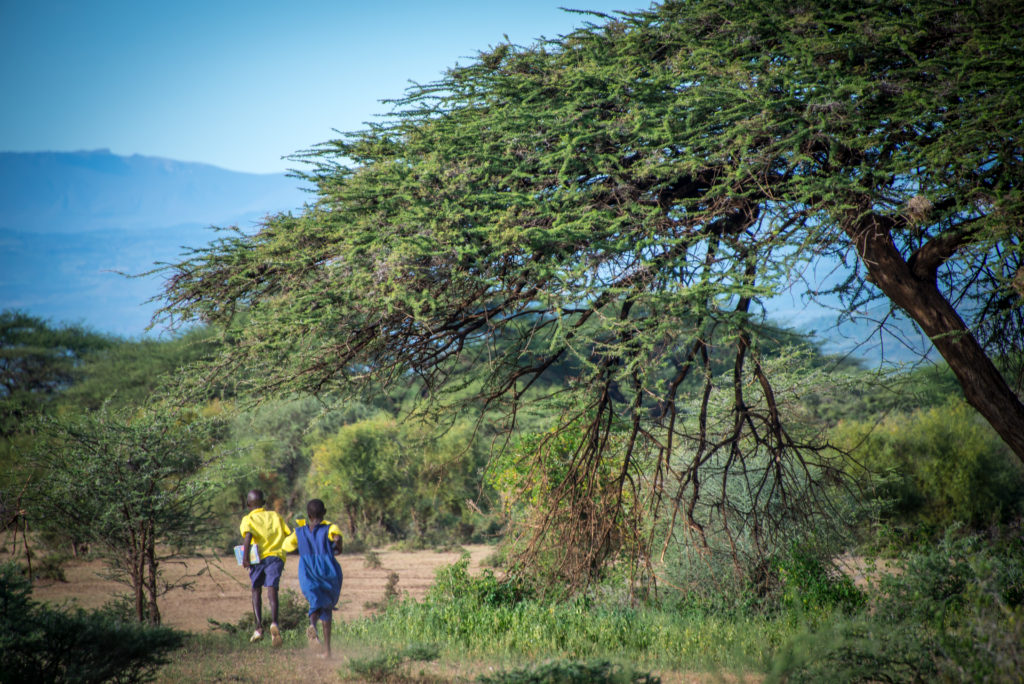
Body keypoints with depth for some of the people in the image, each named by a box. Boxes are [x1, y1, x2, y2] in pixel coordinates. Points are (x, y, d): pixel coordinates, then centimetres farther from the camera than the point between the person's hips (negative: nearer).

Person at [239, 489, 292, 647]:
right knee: (272, 589, -11)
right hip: (276, 556, 1)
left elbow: (248, 534, -13)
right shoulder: (275, 516, 19)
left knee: (256, 591, 17)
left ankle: (259, 628, 8)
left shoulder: (248, 519, 8)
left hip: (258, 558, -1)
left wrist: (245, 556, -18)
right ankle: (274, 623, -36)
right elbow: (289, 534, 12)